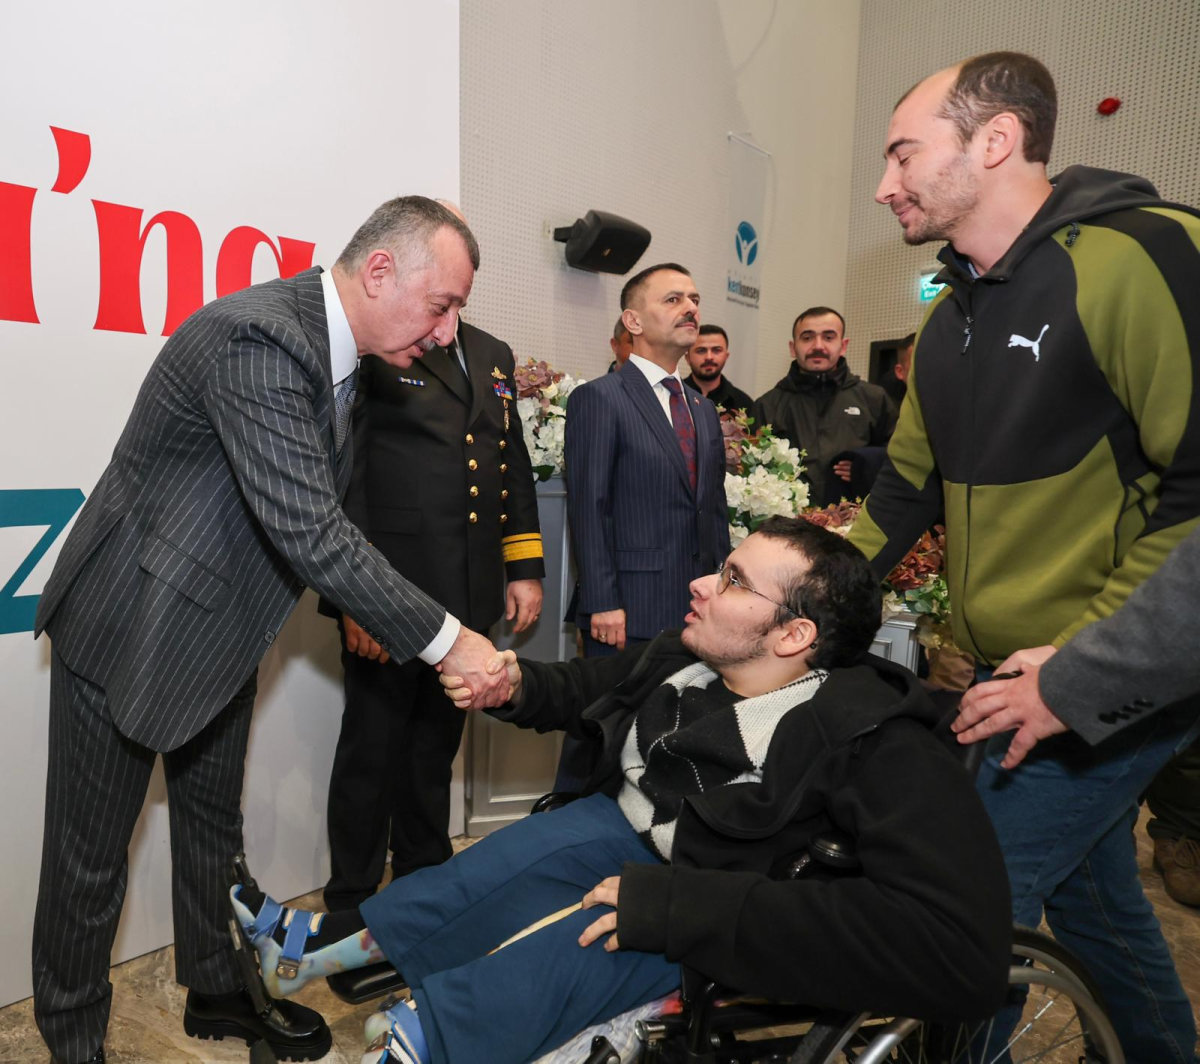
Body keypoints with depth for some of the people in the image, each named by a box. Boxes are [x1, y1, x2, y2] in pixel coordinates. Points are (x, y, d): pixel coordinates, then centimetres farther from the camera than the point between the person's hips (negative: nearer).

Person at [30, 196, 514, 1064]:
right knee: (92, 853, 10)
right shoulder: (258, 339, -29)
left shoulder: (337, 351, 1)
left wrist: (353, 607, 4)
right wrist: (444, 639, -29)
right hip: (130, 627, -8)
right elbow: (307, 531, -34)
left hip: (219, 630, 9)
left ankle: (218, 991, 42)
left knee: (213, 827, 22)